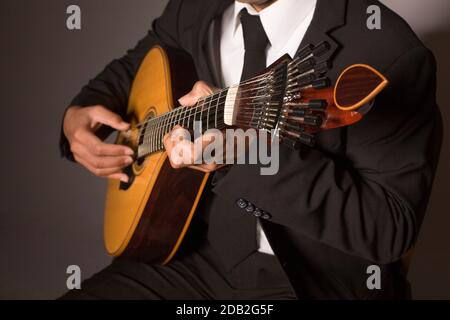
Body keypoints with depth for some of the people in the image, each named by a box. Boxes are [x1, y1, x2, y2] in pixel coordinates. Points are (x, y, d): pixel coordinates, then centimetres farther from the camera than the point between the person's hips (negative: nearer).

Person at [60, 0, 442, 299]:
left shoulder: (389, 52, -20)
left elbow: (392, 225, -24)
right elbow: (131, 68, 20)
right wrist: (77, 115, 0)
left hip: (315, 279, -5)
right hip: (198, 253, 6)